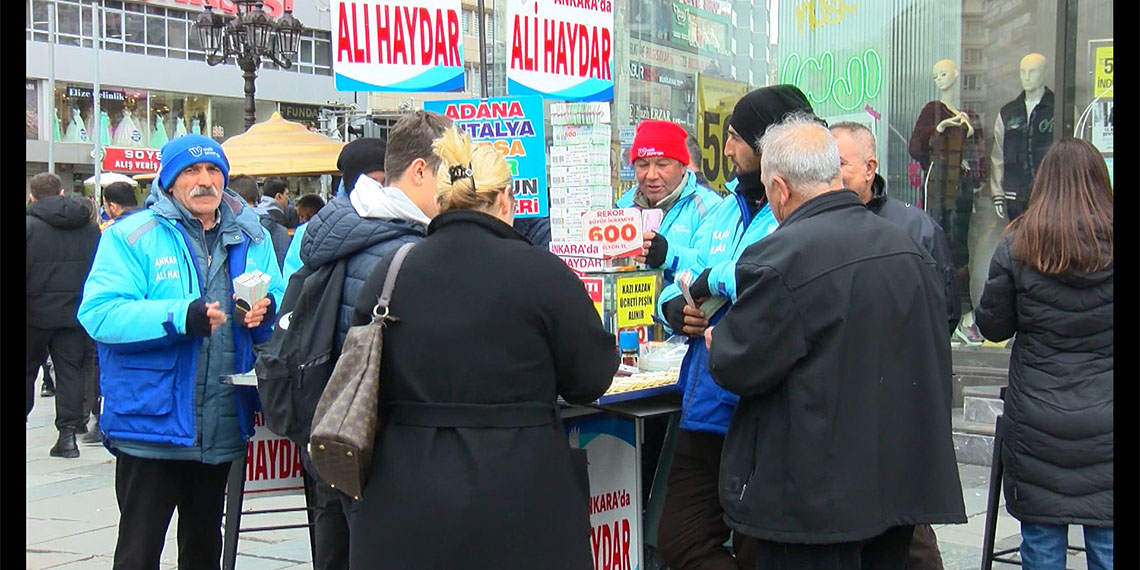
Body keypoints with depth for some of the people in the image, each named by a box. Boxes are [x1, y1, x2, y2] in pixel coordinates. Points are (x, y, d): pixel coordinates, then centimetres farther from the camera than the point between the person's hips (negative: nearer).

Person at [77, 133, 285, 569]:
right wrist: (181, 317, -27)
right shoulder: (131, 236, -5)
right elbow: (98, 313, -16)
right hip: (150, 421, -5)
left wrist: (267, 312, -11)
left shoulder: (252, 239, 10)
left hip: (223, 430, 5)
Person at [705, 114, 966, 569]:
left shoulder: (779, 258, -20)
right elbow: (936, 354, 13)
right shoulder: (907, 247, 5)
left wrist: (716, 342, 6)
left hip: (817, 494, -7)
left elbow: (738, 368, -16)